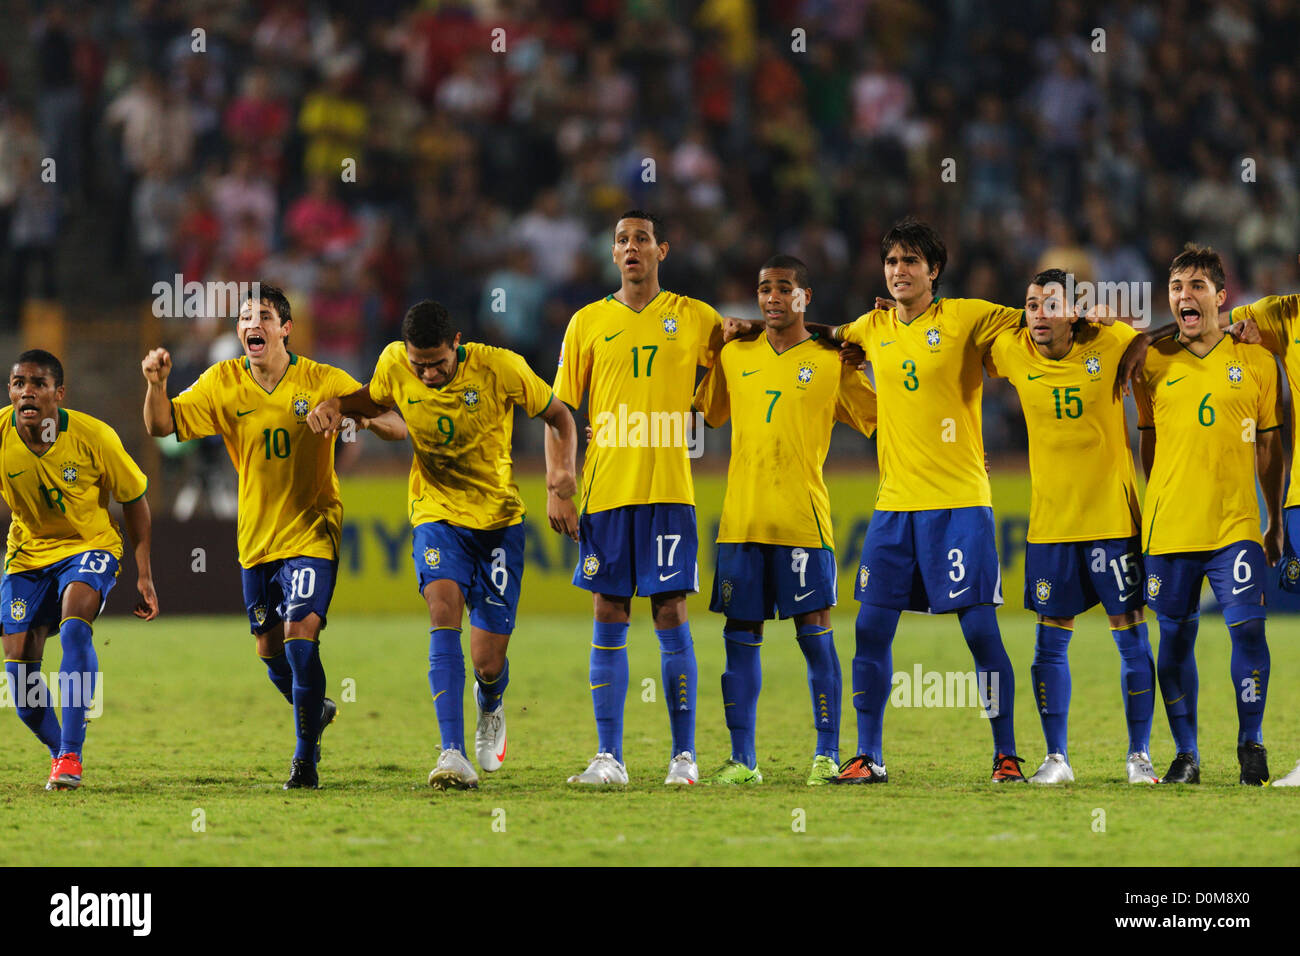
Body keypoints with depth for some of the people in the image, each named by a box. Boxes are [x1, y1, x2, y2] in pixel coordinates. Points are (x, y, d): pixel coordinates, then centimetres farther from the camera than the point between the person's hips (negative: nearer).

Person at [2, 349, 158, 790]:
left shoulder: (94, 437, -20)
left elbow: (133, 498, -6)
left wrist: (144, 575, -5)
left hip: (90, 545, -3)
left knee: (74, 625, -31)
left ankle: (71, 754, -28)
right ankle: (59, 750, 23)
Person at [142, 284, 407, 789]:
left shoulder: (324, 382, -8)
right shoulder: (223, 382, -1)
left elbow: (399, 429, -7)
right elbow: (161, 425, -3)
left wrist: (364, 417, -30)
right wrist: (157, 384, -23)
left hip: (312, 532, -4)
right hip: (257, 537, 4)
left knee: (300, 632, -19)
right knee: (270, 649, 10)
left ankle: (306, 757, -9)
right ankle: (316, 709, 41)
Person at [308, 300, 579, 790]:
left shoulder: (499, 368, -17)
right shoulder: (394, 364, -10)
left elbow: (558, 417, -3)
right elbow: (374, 400, 14)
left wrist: (560, 489, -12)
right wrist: (335, 404, -8)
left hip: (499, 517, -1)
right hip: (437, 513, 1)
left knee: (488, 662, -2)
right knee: (444, 607, -29)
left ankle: (490, 705, 39)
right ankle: (453, 755, -35)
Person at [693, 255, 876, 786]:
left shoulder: (832, 362, 3)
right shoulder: (734, 355, 13)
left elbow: (882, 421, 5)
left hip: (803, 519, -3)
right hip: (741, 518, 3)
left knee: (814, 632, -5)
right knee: (741, 636, 3)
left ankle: (827, 754, 1)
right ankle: (742, 758, 8)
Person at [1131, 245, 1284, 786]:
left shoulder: (1256, 362, 4)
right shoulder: (1153, 364, 7)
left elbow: (1268, 447, 10)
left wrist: (1276, 522, 10)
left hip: (1236, 524, -1)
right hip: (1169, 527, 1)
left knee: (1247, 627, -12)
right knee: (1176, 637, 3)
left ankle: (1251, 743, 2)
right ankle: (1185, 755, 12)